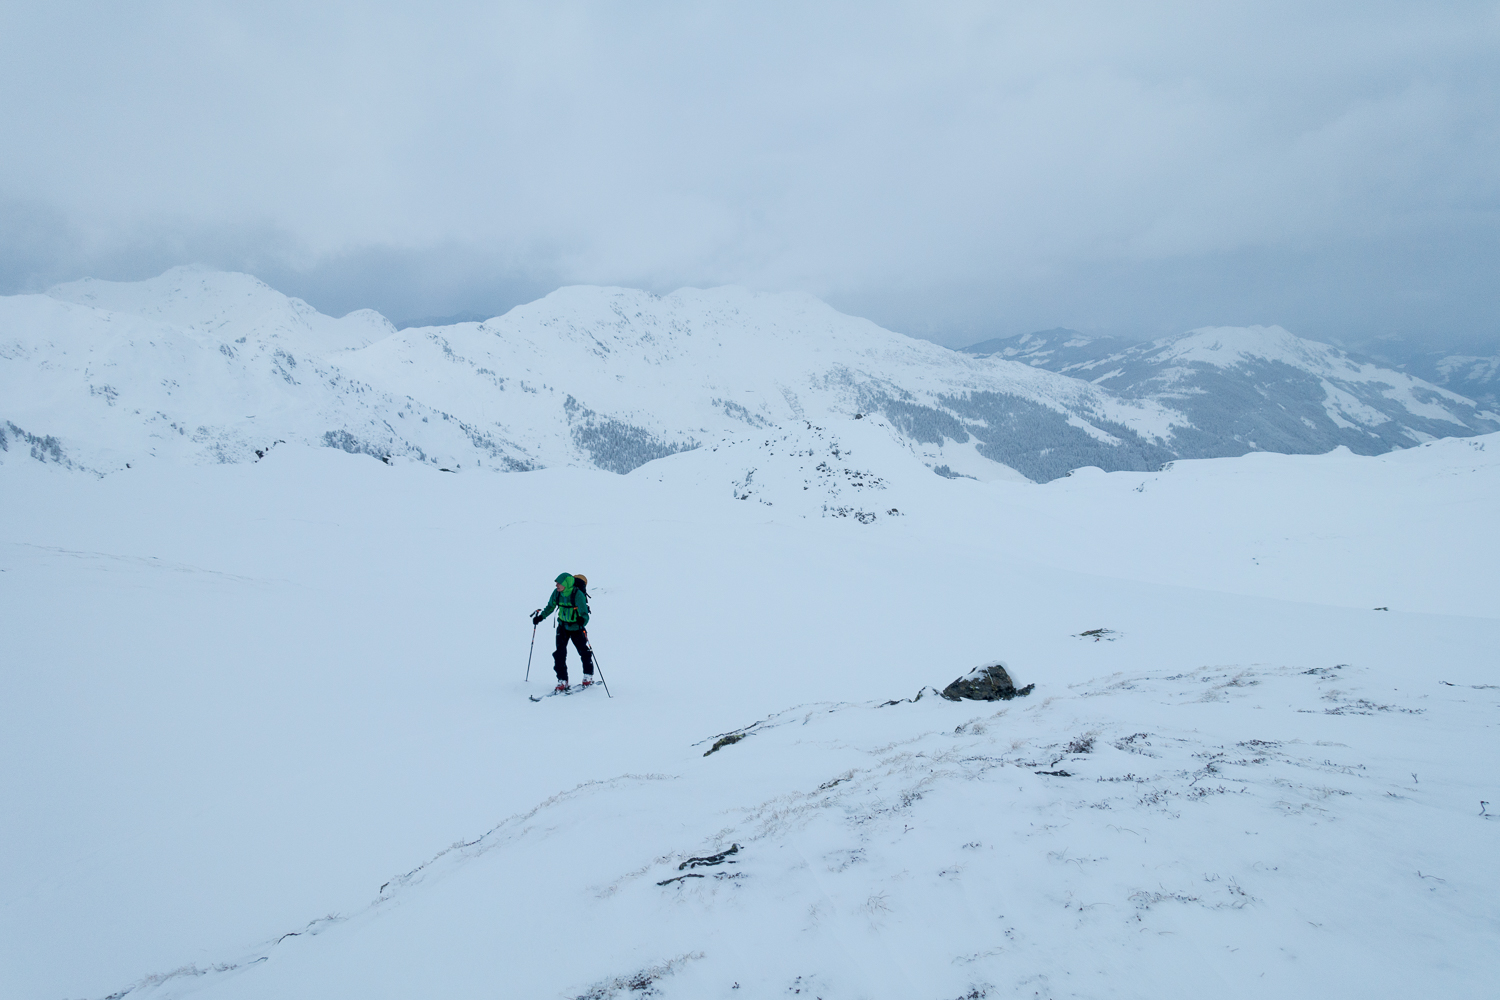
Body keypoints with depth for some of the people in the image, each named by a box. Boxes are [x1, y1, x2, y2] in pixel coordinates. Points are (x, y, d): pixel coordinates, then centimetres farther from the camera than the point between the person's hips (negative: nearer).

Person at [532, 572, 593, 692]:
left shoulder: (578, 595, -26)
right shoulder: (557, 593, -11)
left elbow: (584, 613, -26)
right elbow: (550, 607, 8)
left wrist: (582, 620, -47)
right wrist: (541, 616, -2)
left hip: (576, 627, -4)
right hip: (563, 626, 4)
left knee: (584, 652, 6)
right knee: (559, 653, -6)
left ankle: (588, 677, 28)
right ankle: (562, 681, 3)